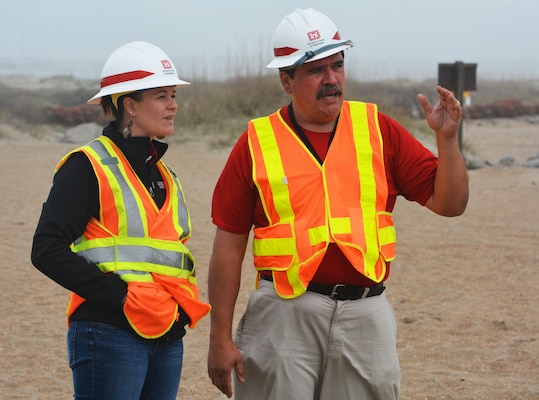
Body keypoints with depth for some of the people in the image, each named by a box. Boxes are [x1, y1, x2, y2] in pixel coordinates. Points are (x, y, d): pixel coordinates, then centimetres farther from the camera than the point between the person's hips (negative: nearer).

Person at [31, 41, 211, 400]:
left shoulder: (164, 175, 18)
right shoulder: (88, 166, -6)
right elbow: (48, 250, -14)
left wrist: (183, 304, 6)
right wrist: (122, 295, -20)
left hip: (167, 339, 8)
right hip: (110, 334, -7)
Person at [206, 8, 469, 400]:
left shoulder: (379, 130, 7)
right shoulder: (256, 144, 2)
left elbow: (449, 203, 6)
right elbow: (229, 245, 2)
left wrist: (447, 138, -10)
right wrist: (221, 337, -1)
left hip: (365, 317, 2)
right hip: (286, 315, -2)